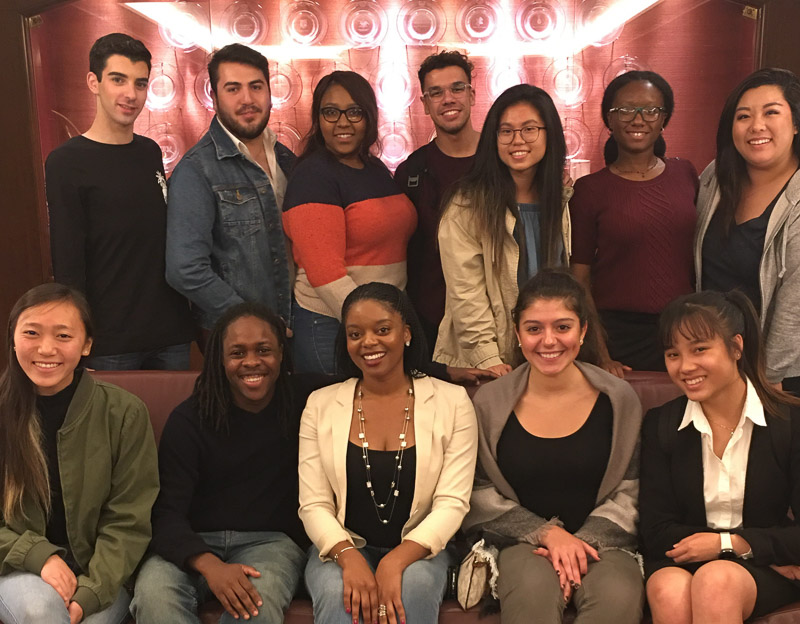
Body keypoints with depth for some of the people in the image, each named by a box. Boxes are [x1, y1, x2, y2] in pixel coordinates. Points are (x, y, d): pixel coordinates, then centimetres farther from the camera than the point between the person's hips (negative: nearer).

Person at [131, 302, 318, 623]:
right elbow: (167, 512, -9)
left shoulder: (305, 400, 1)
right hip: (196, 542, 1)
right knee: (153, 592, -32)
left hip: (270, 538, 0)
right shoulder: (188, 418, -1)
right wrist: (210, 565, -29)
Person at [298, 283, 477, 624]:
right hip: (342, 547, 0)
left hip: (418, 550, 0)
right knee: (339, 594, -32)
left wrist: (397, 560, -23)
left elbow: (452, 503, -7)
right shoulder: (321, 405, 3)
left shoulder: (451, 402, -1)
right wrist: (350, 557, -22)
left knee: (412, 586, -32)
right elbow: (313, 505, -2)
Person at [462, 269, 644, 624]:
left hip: (601, 540, 1)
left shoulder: (619, 400, 3)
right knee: (533, 589, -35)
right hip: (522, 541, -1)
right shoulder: (489, 404, 2)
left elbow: (631, 492, 3)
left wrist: (584, 540, -12)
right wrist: (547, 534, -11)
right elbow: (480, 495, 1)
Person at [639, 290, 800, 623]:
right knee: (670, 590, -34)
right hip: (681, 560, 1)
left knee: (715, 580, -35)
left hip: (767, 571, -1)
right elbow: (656, 532, -3)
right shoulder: (660, 425, 2)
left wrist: (729, 543, -12)